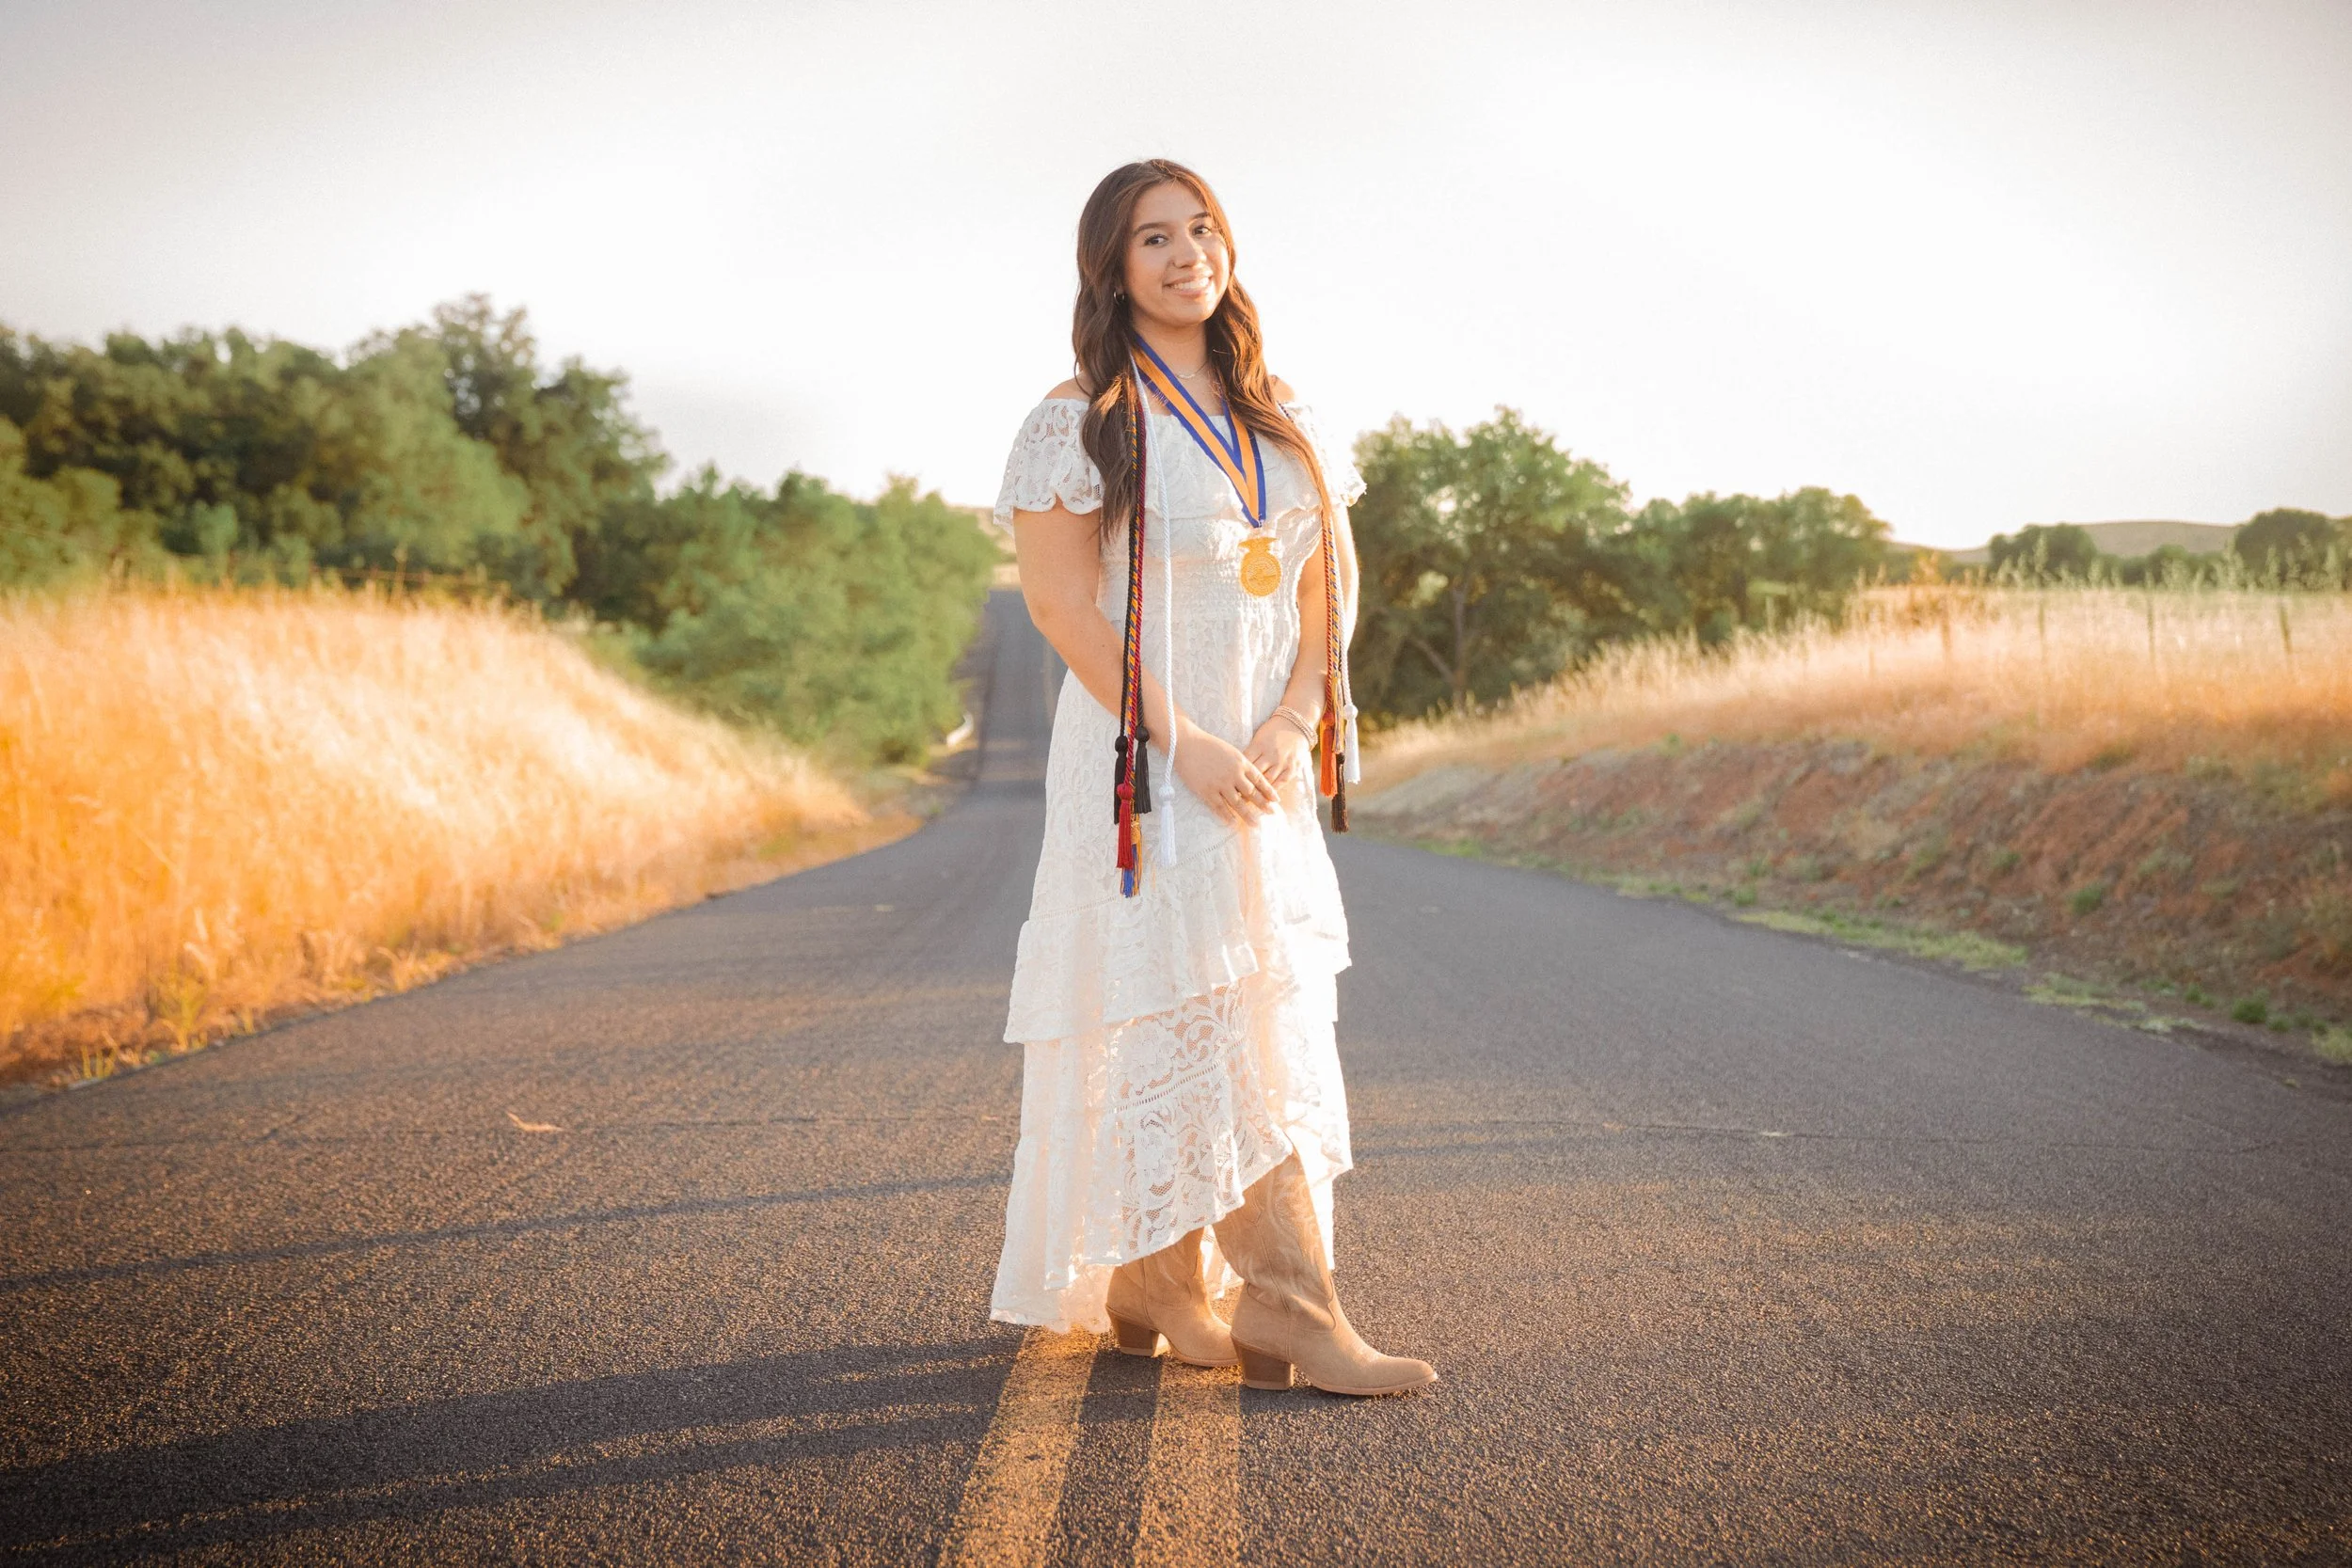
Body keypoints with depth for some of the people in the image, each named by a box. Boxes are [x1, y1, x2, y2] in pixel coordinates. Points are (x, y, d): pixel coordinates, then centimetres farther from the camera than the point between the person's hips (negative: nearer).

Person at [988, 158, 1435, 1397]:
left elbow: (1329, 576, 11)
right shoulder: (1078, 420, -4)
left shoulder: (1279, 416, 13)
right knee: (1190, 1011, -9)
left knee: (1268, 1006, 6)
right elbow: (1059, 601, -11)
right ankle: (1289, 1307, -9)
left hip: (1266, 763, 6)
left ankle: (1149, 1287, 18)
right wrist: (1183, 744, -17)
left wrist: (1294, 720, -5)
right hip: (1148, 761, -6)